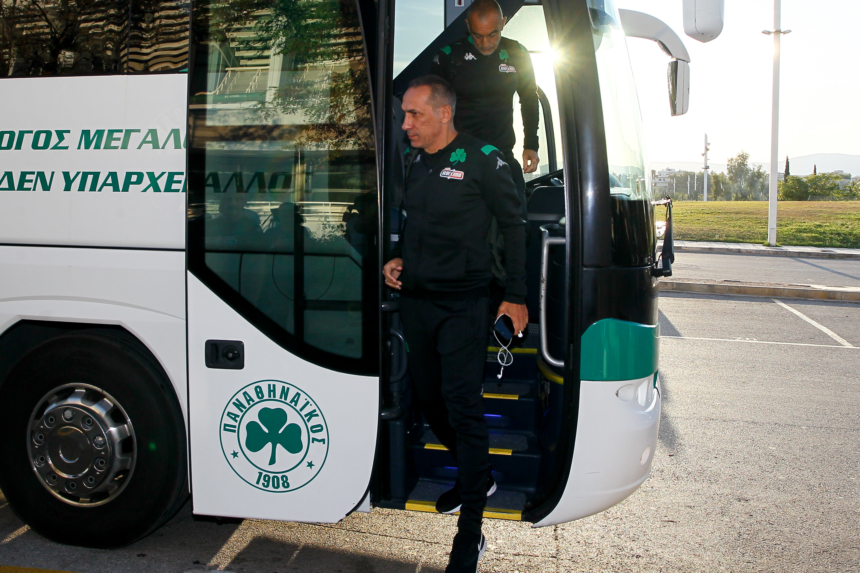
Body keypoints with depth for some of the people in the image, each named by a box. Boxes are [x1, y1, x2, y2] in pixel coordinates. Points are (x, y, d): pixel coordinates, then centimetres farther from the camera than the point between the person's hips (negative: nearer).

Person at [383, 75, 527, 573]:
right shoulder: (415, 163, 12)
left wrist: (516, 296, -3)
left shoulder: (483, 160, -6)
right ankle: (477, 476, 37)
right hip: (416, 302, 7)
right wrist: (397, 259, 7)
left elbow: (514, 226, -2)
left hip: (462, 304, -7)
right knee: (429, 398, 14)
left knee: (462, 406, -9)